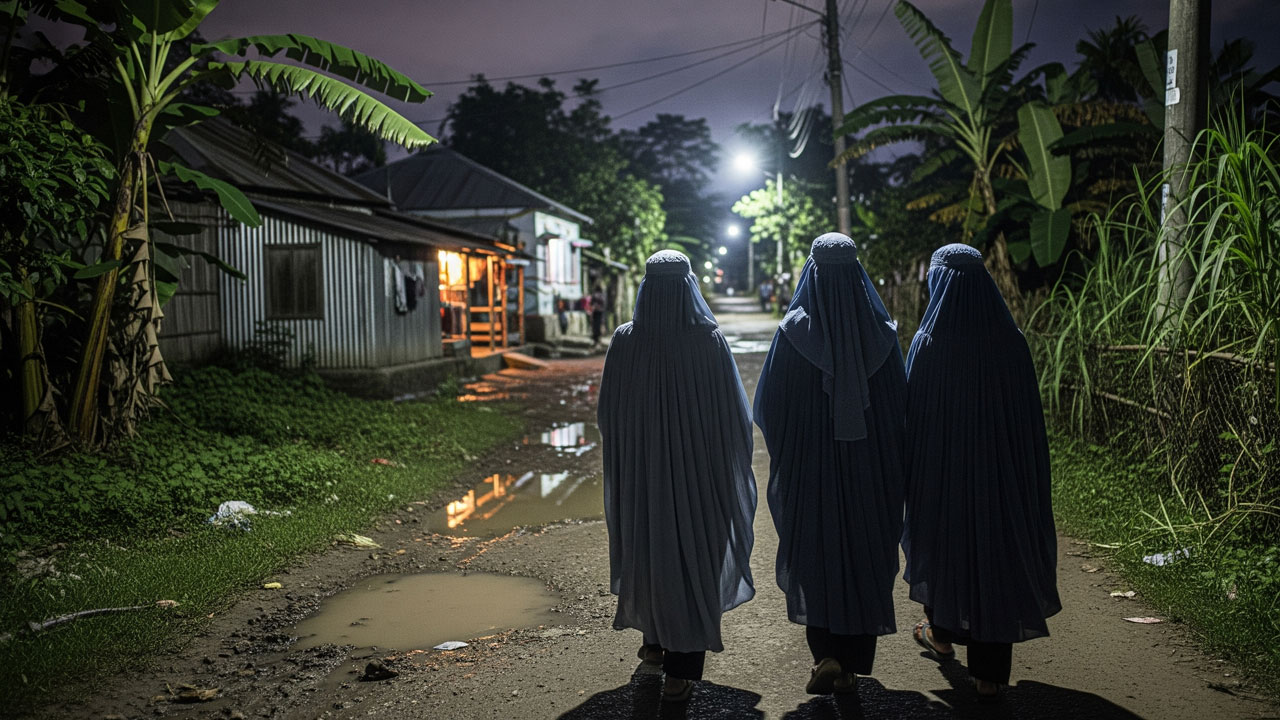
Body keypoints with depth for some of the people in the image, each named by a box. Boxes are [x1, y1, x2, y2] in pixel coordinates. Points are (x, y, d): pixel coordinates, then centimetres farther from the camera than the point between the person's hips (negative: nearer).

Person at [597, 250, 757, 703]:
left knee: (646, 550, 20)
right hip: (699, 472, -2)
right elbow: (733, 413, -7)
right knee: (693, 555, 9)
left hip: (640, 471, 2)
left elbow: (607, 414, -1)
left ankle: (655, 641, 37)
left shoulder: (624, 341, -10)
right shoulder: (709, 340, -14)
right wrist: (728, 466, 8)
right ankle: (681, 669, 12)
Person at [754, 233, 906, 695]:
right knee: (864, 552, 12)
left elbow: (768, 405, -5)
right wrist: (890, 463, 15)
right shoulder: (882, 332, -3)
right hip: (869, 465, 2)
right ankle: (851, 668, 20)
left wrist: (784, 451, 13)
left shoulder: (793, 331, -10)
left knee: (813, 552, 10)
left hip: (809, 464, -2)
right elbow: (900, 406, 3)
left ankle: (825, 653, -2)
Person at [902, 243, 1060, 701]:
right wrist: (1023, 478, 10)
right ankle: (989, 675, 16)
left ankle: (942, 632, 41)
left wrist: (909, 479, 2)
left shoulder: (927, 345, -14)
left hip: (942, 470, -1)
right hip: (1002, 473, 1)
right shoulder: (1012, 343, -7)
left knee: (941, 539, 21)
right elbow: (1030, 418, -1)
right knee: (998, 546, 11)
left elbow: (912, 415, -9)